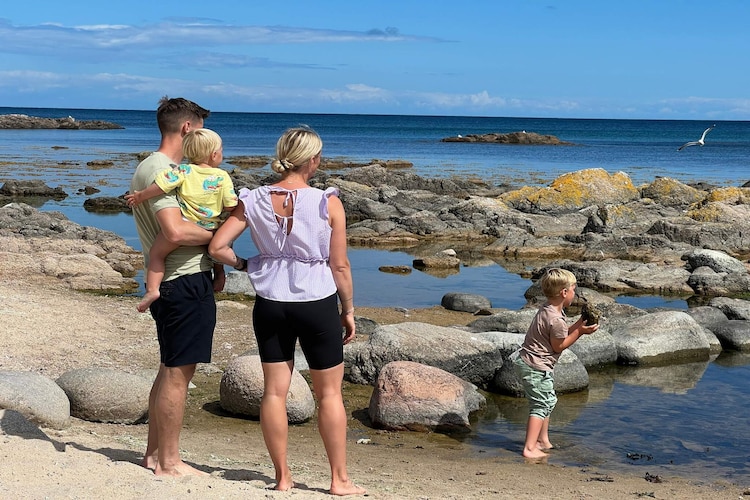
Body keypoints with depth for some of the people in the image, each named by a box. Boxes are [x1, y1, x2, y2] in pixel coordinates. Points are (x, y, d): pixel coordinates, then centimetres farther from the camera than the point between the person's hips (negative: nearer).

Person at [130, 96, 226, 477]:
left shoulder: (151, 168, 18)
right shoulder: (160, 170, -15)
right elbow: (176, 231, -27)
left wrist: (211, 261, 15)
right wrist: (216, 237, -12)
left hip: (173, 283, 11)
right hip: (185, 284, -11)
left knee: (171, 371, 17)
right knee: (177, 373, -4)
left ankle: (154, 454, 26)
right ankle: (169, 462, 4)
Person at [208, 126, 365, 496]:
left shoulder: (254, 201, -4)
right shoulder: (328, 202, -11)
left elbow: (217, 247, -6)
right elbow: (339, 264, -7)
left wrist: (242, 264, 13)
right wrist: (348, 310, 4)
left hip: (270, 304, 3)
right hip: (317, 303, -3)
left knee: (274, 391, 11)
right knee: (329, 393, 10)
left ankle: (282, 476, 19)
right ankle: (339, 479, 16)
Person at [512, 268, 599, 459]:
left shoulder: (548, 309, 7)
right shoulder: (556, 319, -24)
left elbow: (562, 333, 12)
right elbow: (559, 345, -14)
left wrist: (580, 322, 6)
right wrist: (580, 332, -10)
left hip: (527, 361, 11)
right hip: (536, 367, -11)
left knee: (548, 401, 21)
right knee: (541, 405, -8)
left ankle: (543, 441, 32)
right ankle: (529, 449, -10)